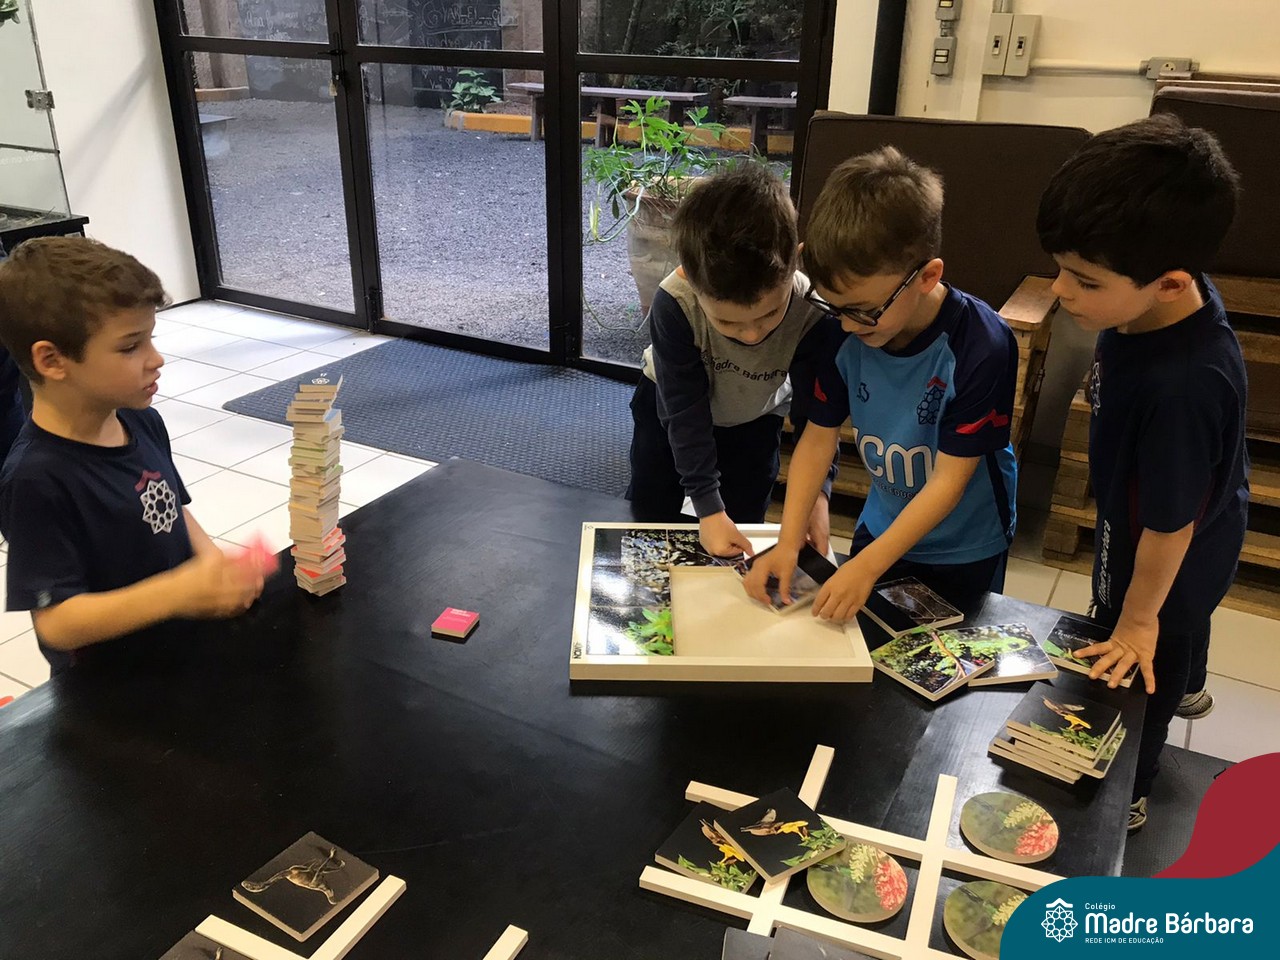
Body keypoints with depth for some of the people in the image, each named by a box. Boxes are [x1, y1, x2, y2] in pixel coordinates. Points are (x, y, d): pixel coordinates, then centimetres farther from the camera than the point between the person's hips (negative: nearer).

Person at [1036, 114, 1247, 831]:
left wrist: (1138, 616, -16)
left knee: (1139, 669, 19)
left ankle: (1123, 798, 47)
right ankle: (1188, 688, 69)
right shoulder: (1177, 293, -21)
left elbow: (1168, 524, -31)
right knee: (1183, 619, 37)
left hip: (1166, 554, -8)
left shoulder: (1182, 387, -46)